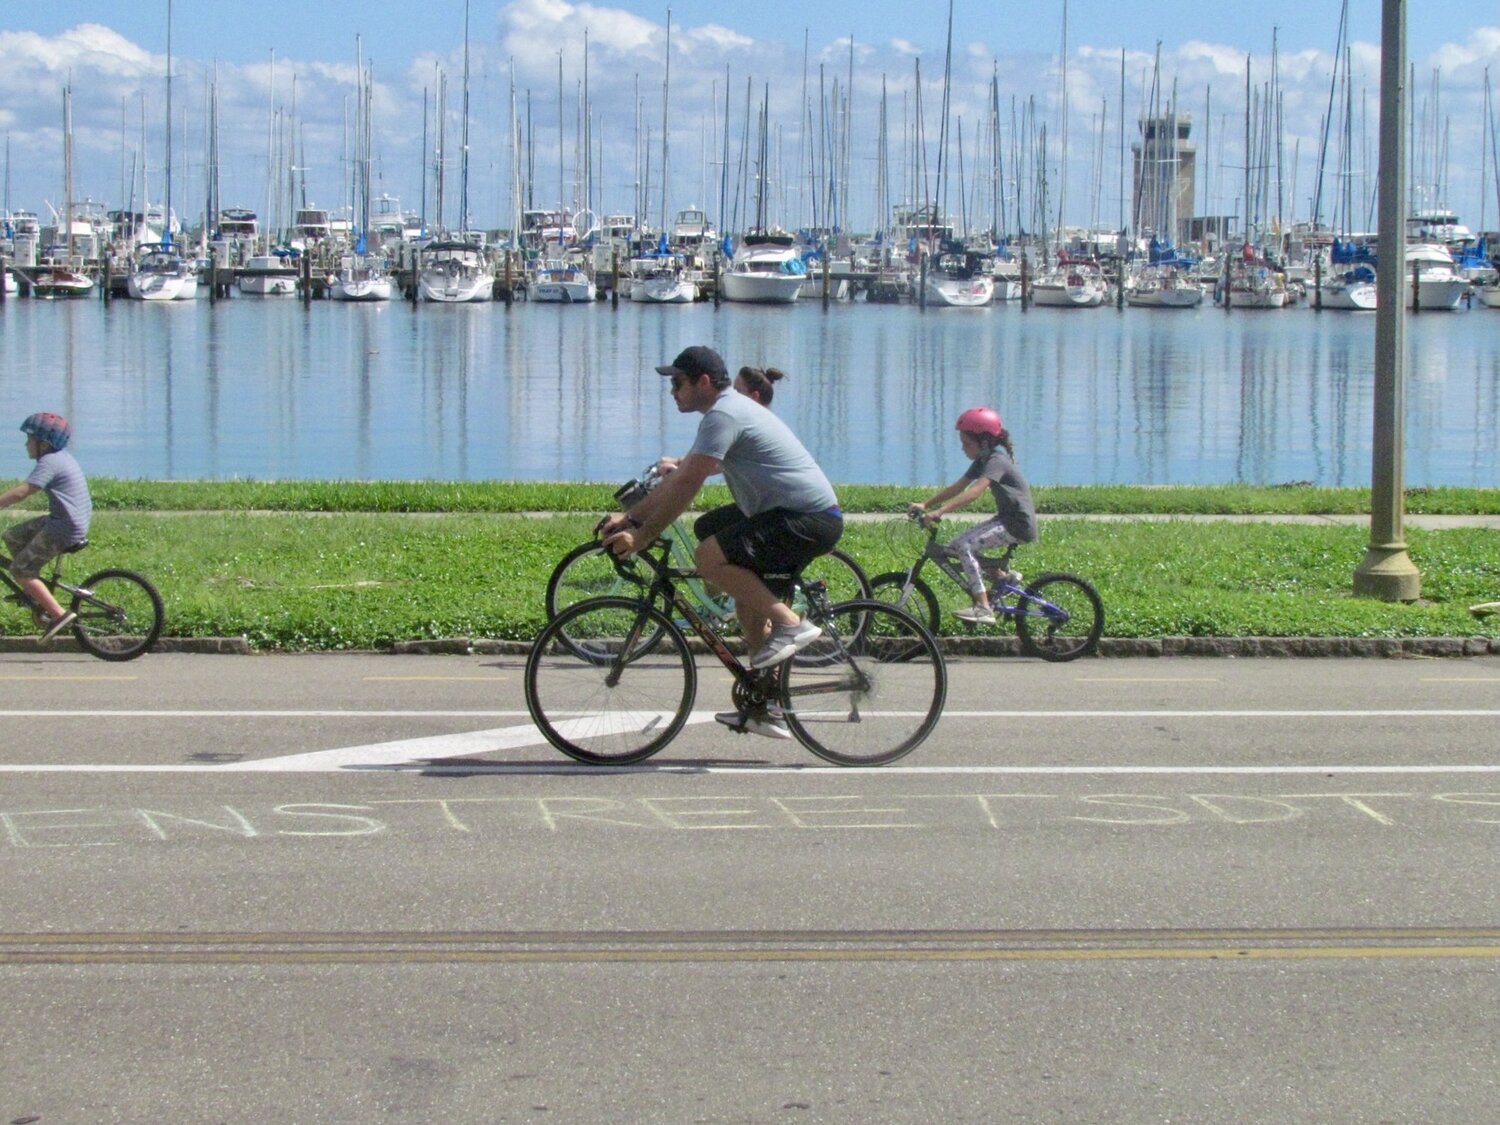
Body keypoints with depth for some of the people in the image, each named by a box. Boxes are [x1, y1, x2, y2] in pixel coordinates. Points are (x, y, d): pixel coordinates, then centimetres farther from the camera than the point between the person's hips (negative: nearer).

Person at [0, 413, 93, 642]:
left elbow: (20, 493, -24)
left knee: (21, 570, -5)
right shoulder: (63, 456, 13)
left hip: (65, 528, -10)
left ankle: (59, 614, -10)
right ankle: (35, 594, 18)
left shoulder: (50, 462, -17)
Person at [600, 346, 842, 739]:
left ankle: (790, 624, -17)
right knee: (750, 603, 16)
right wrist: (629, 517, 20)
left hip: (808, 519, -11)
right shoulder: (730, 409, 20)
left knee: (710, 557, -20)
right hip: (812, 521, 11)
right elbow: (679, 476, 23)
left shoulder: (723, 416, -13)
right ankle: (763, 710, 18)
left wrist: (641, 536, -14)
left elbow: (686, 485, -18)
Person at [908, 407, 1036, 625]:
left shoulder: (996, 461, -19)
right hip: (1006, 519, 10)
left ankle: (983, 609, -25)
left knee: (963, 545, -23)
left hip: (1018, 525, -10)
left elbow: (973, 492, -33)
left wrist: (940, 511, -42)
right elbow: (957, 488, 8)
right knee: (955, 546, 5)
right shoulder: (983, 461, 11)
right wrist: (925, 504, -2)